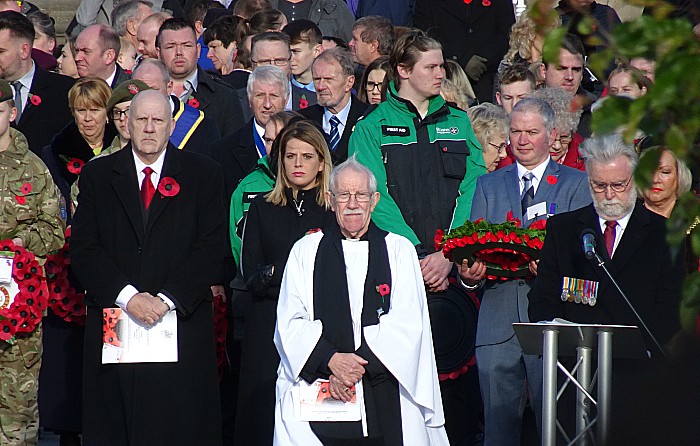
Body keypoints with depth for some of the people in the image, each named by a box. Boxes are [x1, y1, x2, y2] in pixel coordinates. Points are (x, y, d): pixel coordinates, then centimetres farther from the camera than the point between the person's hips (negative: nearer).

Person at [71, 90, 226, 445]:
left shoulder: (203, 175, 7)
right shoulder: (97, 175, 10)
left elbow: (210, 249, -1)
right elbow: (83, 249, 2)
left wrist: (166, 299, -12)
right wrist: (127, 296, -12)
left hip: (183, 325, -1)